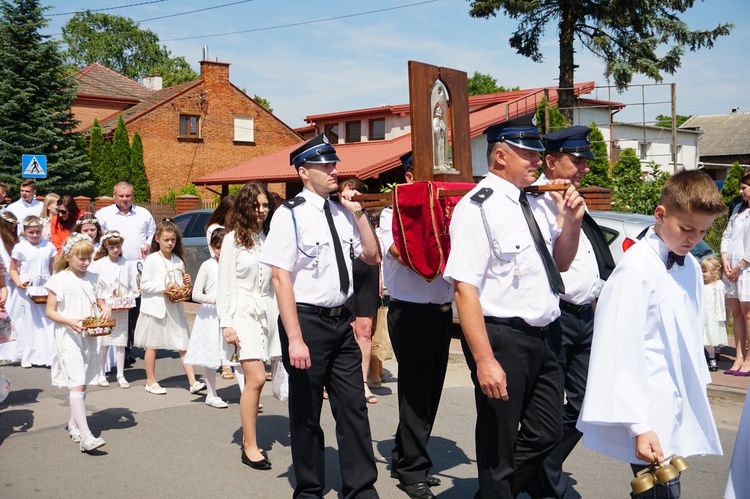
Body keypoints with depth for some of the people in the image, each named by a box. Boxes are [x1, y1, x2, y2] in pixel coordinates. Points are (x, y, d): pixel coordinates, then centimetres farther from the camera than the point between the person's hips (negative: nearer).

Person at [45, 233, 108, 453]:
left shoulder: (91, 279, 10)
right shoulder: (60, 280, -6)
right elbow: (50, 311, -5)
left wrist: (104, 308, -1)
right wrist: (69, 321, -21)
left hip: (89, 338, 6)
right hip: (68, 338, -6)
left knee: (82, 384, 15)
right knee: (76, 384, -14)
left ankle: (73, 424, 32)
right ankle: (86, 436, -21)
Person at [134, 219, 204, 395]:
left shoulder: (178, 261, 9)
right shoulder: (151, 259, -5)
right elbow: (144, 285, -10)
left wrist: (185, 282, -3)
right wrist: (165, 286, -18)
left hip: (175, 307, 4)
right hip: (155, 307, -4)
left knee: (183, 345, 0)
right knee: (152, 346, 8)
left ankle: (193, 381, 0)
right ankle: (151, 382, 20)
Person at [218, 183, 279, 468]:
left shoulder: (268, 239, 11)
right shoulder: (233, 239, -2)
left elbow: (274, 282, 13)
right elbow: (225, 284, -3)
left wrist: (279, 315, 7)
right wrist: (226, 323, -9)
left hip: (266, 313, 5)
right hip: (243, 313, -5)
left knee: (252, 380, 7)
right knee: (256, 379, -12)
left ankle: (249, 439, 18)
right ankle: (250, 447, -4)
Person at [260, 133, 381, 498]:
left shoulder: (341, 212, 6)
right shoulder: (291, 214, -12)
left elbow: (372, 257, 13)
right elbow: (281, 278, -16)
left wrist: (359, 213, 1)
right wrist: (295, 338, -20)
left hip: (342, 320, 6)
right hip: (307, 320, -5)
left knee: (354, 408, 8)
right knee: (306, 413, 10)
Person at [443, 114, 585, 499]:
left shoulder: (534, 204, 10)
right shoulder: (477, 207, -15)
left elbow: (561, 262, 23)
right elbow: (465, 288, -21)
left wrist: (571, 219, 4)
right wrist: (485, 361, -26)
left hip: (539, 338, 8)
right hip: (502, 339, -8)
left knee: (547, 434, 17)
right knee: (499, 446, 7)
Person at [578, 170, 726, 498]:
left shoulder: (690, 267, 9)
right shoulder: (637, 268, -15)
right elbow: (625, 351, -19)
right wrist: (639, 425, -20)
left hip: (680, 407, 7)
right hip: (651, 414, -7)